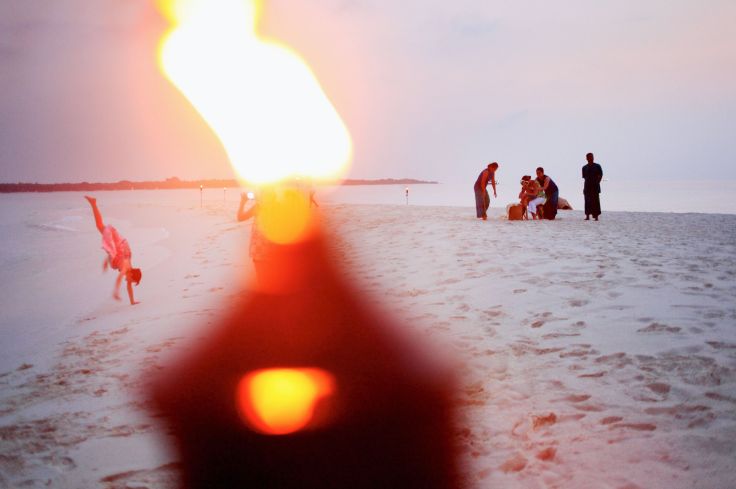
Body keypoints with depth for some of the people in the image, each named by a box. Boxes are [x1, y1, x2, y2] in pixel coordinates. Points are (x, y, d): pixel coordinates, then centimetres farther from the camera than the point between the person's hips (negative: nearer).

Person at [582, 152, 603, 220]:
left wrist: (597, 182, -7)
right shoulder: (584, 167, 11)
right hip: (587, 186, 3)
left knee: (595, 201, -7)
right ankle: (587, 216, 9)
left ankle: (596, 216, -6)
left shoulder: (597, 166, 3)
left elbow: (600, 176, 3)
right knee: (587, 201, 3)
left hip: (595, 187, -3)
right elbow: (584, 177, 13)